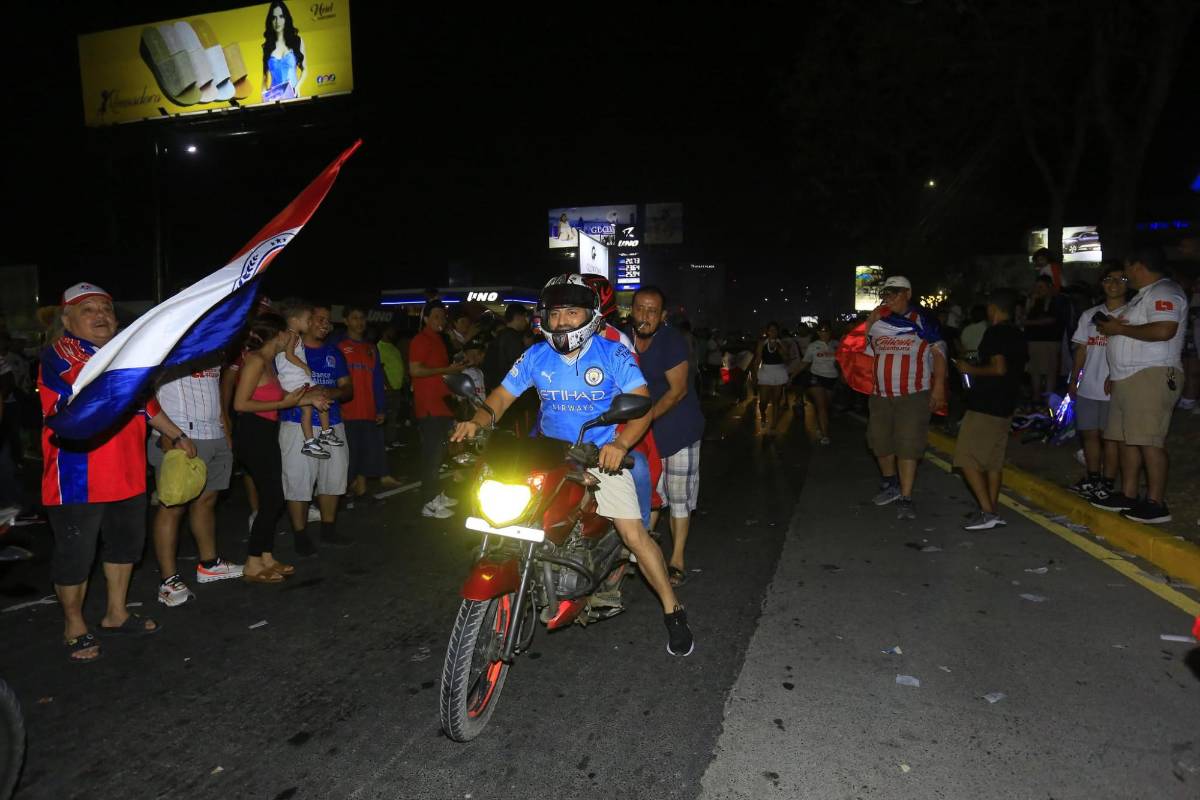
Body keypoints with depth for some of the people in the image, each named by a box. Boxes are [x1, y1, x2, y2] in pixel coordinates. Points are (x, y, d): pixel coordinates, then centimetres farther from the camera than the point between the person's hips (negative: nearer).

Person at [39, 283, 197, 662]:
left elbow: (146, 401, 25)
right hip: (77, 481, -7)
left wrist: (177, 435, 25)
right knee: (75, 556, 4)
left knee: (126, 543, 19)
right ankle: (74, 627, 23)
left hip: (127, 475, 8)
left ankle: (116, 613, 36)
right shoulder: (59, 352, -10)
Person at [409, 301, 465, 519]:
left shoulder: (439, 340, 19)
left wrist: (456, 368, 15)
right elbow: (415, 370, -21)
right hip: (428, 406, -10)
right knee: (432, 453, -8)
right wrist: (446, 370, -19)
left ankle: (436, 494, 29)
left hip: (441, 404, 10)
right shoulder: (420, 340, -10)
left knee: (438, 452, 17)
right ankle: (429, 503, -4)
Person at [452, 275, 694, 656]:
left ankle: (673, 612, 6)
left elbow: (642, 404, -14)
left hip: (600, 456, -3)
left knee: (634, 534, -13)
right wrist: (476, 421, -22)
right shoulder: (536, 356, -1)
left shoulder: (613, 354, -10)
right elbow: (502, 395, -1)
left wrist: (620, 443, -33)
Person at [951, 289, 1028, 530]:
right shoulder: (1018, 336, 14)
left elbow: (999, 368, -25)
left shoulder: (995, 333, -14)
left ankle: (987, 512, -10)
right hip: (1006, 406, 9)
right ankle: (992, 510, 18)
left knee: (967, 459, -7)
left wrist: (970, 368, -11)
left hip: (985, 406, -9)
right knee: (994, 460, 14)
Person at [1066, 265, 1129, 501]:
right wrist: (1073, 380, 10)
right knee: (1089, 433, 10)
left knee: (1111, 436, 1)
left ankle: (1107, 483, 11)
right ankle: (1092, 479, 23)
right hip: (1088, 387, 5)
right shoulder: (1089, 315, 12)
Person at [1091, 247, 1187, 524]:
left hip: (1151, 377, -10)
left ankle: (1156, 504, -6)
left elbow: (1163, 331, -24)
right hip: (1128, 378, 10)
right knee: (1127, 438, 10)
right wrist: (1115, 374, 23)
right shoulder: (1144, 294, 23)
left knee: (1149, 440, -10)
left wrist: (1120, 329, -13)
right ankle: (1128, 496, 16)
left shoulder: (1164, 292, -8)